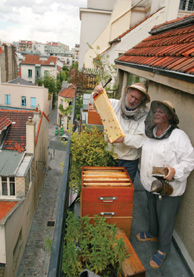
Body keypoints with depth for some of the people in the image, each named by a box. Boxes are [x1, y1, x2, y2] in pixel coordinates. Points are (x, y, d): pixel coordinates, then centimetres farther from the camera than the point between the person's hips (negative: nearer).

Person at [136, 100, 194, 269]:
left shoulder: (178, 136, -19)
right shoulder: (151, 133, 3)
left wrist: (175, 171, -33)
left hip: (169, 187, -7)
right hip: (151, 184, 7)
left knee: (166, 219, 9)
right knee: (152, 211, 26)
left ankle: (163, 250, 33)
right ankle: (153, 234, 54)